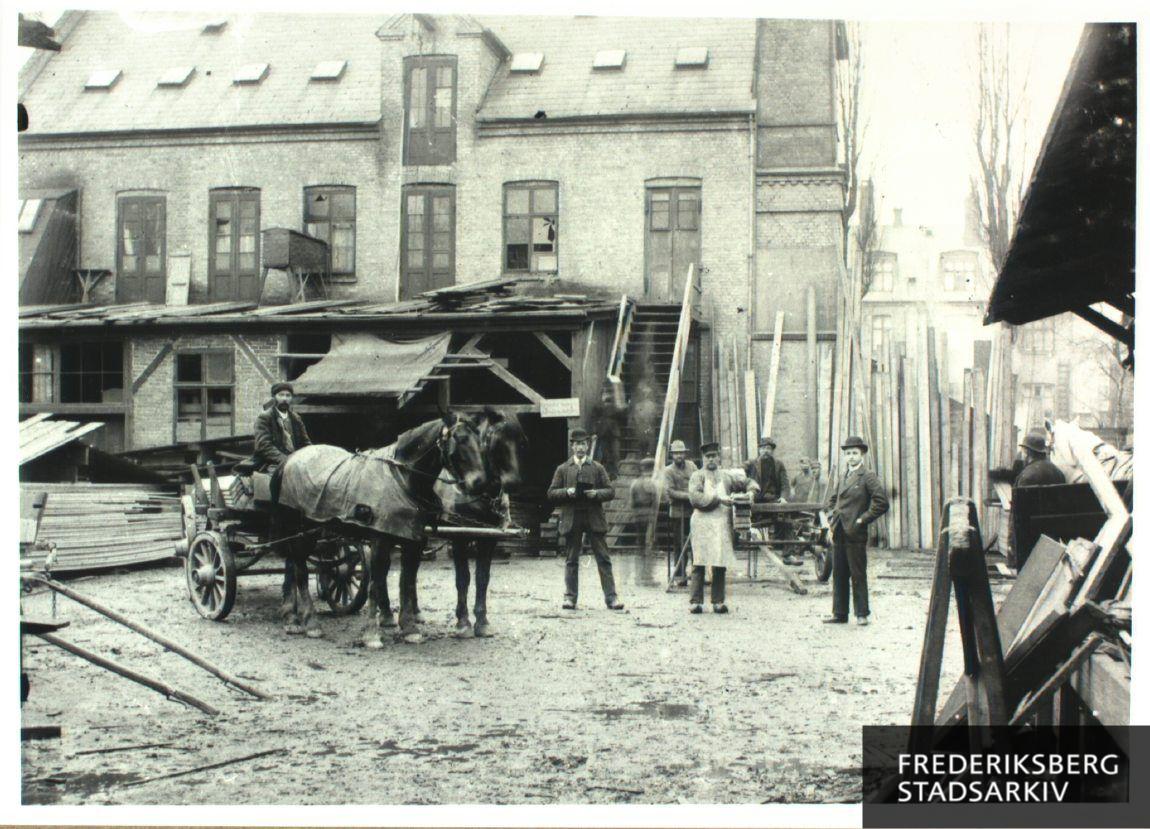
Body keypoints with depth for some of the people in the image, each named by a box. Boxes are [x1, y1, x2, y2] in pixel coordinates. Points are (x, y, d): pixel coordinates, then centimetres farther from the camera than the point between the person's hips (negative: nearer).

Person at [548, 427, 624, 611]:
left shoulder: (597, 468, 10)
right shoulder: (563, 469, 10)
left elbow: (610, 491, 7)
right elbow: (551, 493, 6)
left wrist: (596, 494, -12)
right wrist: (567, 492, -12)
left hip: (594, 518, 0)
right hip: (571, 519, 0)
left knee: (603, 559, -2)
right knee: (572, 560, 5)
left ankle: (611, 597, -2)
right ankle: (570, 597, 11)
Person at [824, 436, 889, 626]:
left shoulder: (868, 477, -6)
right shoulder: (843, 477, 16)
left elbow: (882, 503, -14)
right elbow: (832, 500, 29)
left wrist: (862, 520, -12)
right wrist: (832, 520, 15)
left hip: (855, 533, -7)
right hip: (839, 533, 7)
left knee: (858, 574, -2)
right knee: (839, 574, 9)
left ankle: (862, 614, 6)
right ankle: (839, 613, 15)